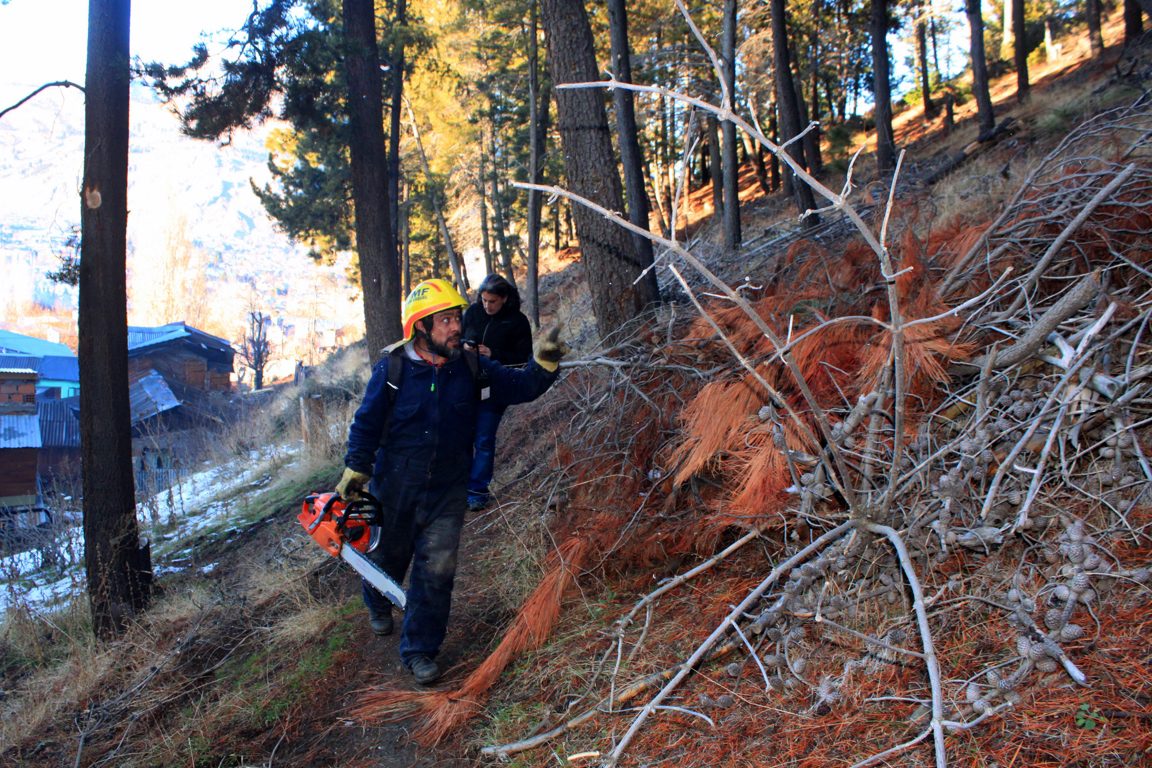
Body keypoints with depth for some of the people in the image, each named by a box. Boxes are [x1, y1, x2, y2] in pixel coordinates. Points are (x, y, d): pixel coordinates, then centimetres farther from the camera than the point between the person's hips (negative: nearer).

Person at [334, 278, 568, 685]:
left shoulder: (470, 368, -7)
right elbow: (366, 424, -6)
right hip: (395, 488, -1)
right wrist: (354, 472, -8)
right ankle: (378, 605, 53)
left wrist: (545, 362, -28)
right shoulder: (392, 370, -14)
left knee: (437, 571, -3)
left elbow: (520, 386, -9)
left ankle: (419, 649, 12)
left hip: (447, 491, 1)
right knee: (388, 557, 20)